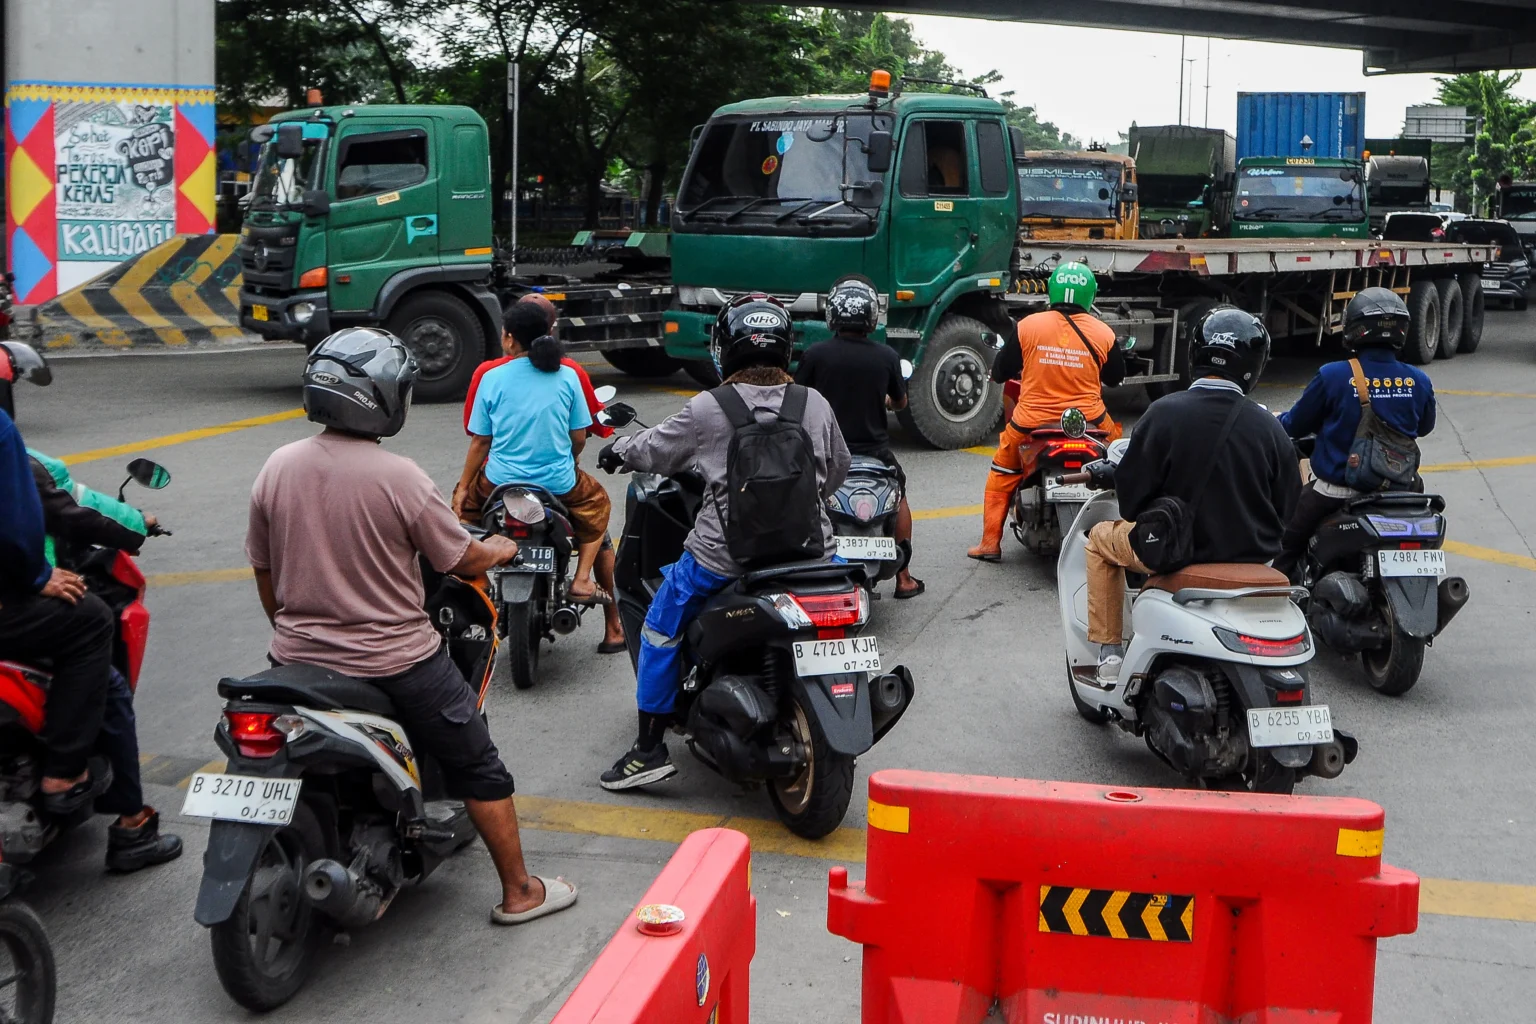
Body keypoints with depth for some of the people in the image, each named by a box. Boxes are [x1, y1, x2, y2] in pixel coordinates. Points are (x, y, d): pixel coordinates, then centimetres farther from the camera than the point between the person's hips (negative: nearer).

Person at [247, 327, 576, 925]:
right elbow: (464, 561, -7)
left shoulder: (276, 469, -2)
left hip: (297, 659, 5)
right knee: (477, 765, 11)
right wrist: (501, 550, 15)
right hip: (395, 662, -5)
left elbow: (264, 573, 7)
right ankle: (519, 892, 19)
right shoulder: (400, 478, -18)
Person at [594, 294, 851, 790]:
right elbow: (837, 470, 15)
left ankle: (650, 750, 17)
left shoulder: (707, 410, -10)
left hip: (723, 557, -3)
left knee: (660, 629, 17)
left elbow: (655, 448, 6)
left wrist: (617, 450, 29)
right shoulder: (816, 405, 0)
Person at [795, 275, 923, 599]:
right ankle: (904, 578, 28)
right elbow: (900, 403, 8)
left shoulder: (815, 354, -14)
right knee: (899, 498, 28)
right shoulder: (887, 357, -8)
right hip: (874, 449, 2)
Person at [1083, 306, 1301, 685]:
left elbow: (1131, 495, -11)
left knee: (1101, 538, 23)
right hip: (1251, 561, 4)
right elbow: (1287, 508, 4)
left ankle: (1108, 651, 19)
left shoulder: (1164, 413, -16)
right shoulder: (1270, 429, -6)